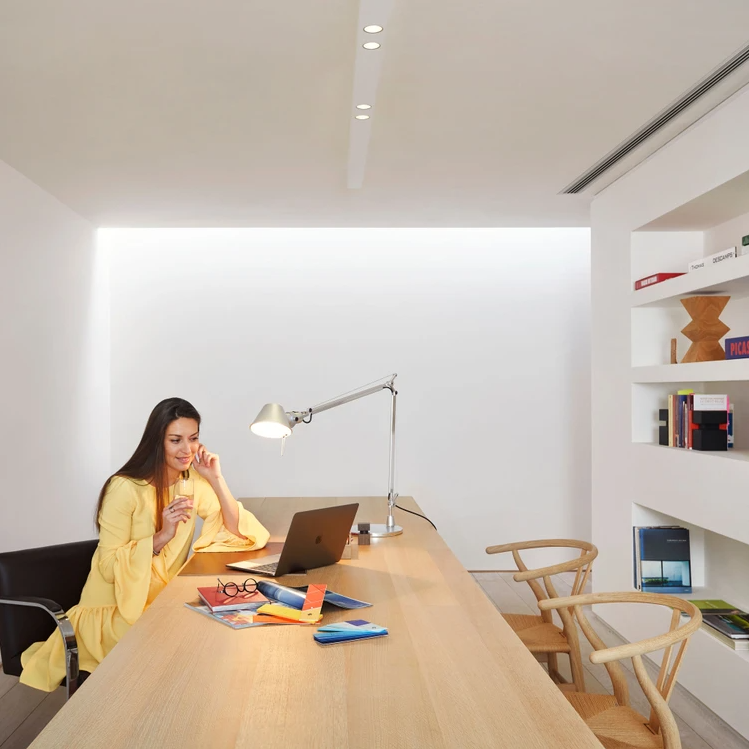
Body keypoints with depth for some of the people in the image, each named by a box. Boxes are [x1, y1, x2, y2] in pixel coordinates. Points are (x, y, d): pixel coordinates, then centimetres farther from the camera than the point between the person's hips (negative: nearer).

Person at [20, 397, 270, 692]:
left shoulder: (194, 480, -4)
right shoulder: (126, 488, -21)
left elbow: (239, 534, -10)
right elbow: (109, 567, -19)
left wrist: (216, 480, -20)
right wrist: (161, 537, -32)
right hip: (115, 608, -5)